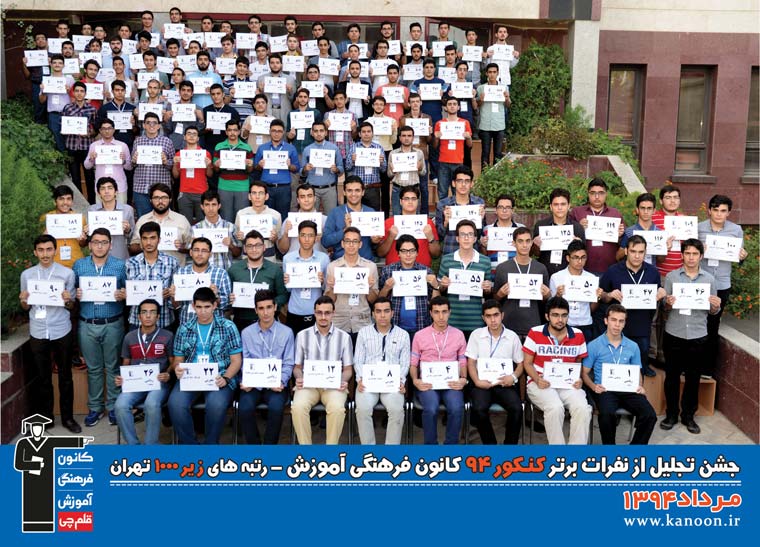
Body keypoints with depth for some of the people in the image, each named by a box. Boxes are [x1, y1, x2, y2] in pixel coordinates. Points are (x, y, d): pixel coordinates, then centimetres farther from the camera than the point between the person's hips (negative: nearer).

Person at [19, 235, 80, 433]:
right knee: (43, 377, 11)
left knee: (65, 376, 8)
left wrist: (68, 300, -18)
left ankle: (67, 417, 19)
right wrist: (23, 301, -10)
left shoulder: (67, 273, -2)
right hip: (38, 333, 1)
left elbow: (71, 306, 4)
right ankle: (45, 416, 23)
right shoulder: (26, 274, 4)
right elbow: (26, 308, 11)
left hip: (62, 332, -1)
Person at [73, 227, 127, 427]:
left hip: (113, 324, -2)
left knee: (113, 367, 6)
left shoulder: (120, 265, 0)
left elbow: (128, 291, 2)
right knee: (93, 368, 11)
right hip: (87, 325, 2)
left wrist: (124, 295, -19)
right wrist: (76, 295, -13)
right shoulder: (79, 265, 5)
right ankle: (95, 407, 21)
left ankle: (113, 407, 17)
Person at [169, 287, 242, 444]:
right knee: (175, 403, -28)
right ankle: (189, 444, -8)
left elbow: (236, 360, 3)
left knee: (216, 404, -34)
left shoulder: (228, 327, 4)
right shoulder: (184, 328, 12)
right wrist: (177, 368, -9)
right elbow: (178, 359, 15)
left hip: (218, 378, -2)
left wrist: (225, 378, -15)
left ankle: (211, 444, -10)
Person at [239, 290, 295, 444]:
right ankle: (254, 445, -6)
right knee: (245, 408, -28)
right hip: (253, 384, 1)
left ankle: (270, 445, -10)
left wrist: (281, 382, -15)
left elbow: (288, 364, 3)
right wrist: (245, 382, -13)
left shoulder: (286, 332, 3)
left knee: (276, 407, -31)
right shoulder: (246, 333, 7)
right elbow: (244, 363, 6)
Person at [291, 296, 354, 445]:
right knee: (298, 407, -31)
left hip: (334, 385, -1)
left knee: (337, 408, -33)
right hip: (308, 384, 1)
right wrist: (299, 378, -10)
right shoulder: (302, 335, 8)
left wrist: (343, 381, -11)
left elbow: (348, 368, 10)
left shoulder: (344, 337, 6)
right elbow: (297, 366, 13)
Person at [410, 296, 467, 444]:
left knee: (456, 409, -30)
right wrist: (415, 380, -10)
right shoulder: (420, 335, 7)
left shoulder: (458, 335, 10)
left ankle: (450, 446, -9)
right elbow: (413, 364, 10)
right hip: (427, 383, -1)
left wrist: (463, 379, -7)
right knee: (431, 409, -31)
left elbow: (463, 362, 13)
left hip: (451, 382, 1)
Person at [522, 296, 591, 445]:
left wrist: (579, 379, -4)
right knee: (555, 407, -33)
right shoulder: (535, 333, -3)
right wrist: (537, 379, -15)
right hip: (541, 384, -3)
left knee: (582, 408, -27)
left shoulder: (578, 335, 5)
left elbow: (579, 363, 17)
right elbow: (527, 363, 3)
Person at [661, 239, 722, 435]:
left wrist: (716, 306, -13)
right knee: (672, 376, 7)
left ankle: (688, 415, 24)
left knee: (693, 378, 10)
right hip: (674, 335, -1)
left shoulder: (709, 279, 4)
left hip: (698, 336, 1)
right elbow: (663, 306, 3)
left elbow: (712, 312, 8)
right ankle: (671, 414, 21)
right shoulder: (671, 276, 1)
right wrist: (668, 304, -19)